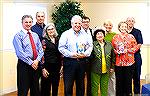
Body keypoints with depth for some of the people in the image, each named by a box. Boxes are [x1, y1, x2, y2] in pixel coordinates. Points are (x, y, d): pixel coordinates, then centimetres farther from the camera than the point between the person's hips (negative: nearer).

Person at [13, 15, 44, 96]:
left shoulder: (35, 35, 13)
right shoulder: (18, 36, -5)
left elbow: (40, 50, 7)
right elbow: (20, 53, -14)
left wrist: (37, 60, -10)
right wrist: (31, 62, -16)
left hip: (35, 64, 5)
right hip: (24, 65, -5)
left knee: (35, 89, 13)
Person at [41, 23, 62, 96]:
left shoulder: (58, 39, 10)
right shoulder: (44, 41, -5)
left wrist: (61, 65, 11)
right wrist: (43, 68, -16)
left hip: (57, 66, 5)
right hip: (47, 66, -5)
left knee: (56, 86, 13)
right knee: (46, 87, 2)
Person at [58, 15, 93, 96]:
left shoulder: (85, 35, 9)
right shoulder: (66, 34, -2)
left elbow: (90, 46, 11)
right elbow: (61, 48, -6)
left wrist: (85, 54, -8)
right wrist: (71, 54, -16)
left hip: (82, 61, 4)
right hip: (69, 62, -3)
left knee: (81, 85, 13)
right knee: (68, 85, 1)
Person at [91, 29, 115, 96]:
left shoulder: (109, 44, 5)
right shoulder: (93, 45, -7)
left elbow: (113, 56, 11)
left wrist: (112, 67, 10)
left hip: (106, 70, 3)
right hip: (96, 70, -3)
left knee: (105, 86, 14)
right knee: (95, 86, 6)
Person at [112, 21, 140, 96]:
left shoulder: (131, 36, 3)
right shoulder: (115, 37, 7)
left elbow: (136, 47, 1)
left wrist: (127, 50, -11)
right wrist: (117, 51, -10)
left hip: (129, 62, -1)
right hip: (119, 62, 1)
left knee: (128, 80, 7)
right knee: (119, 80, 7)